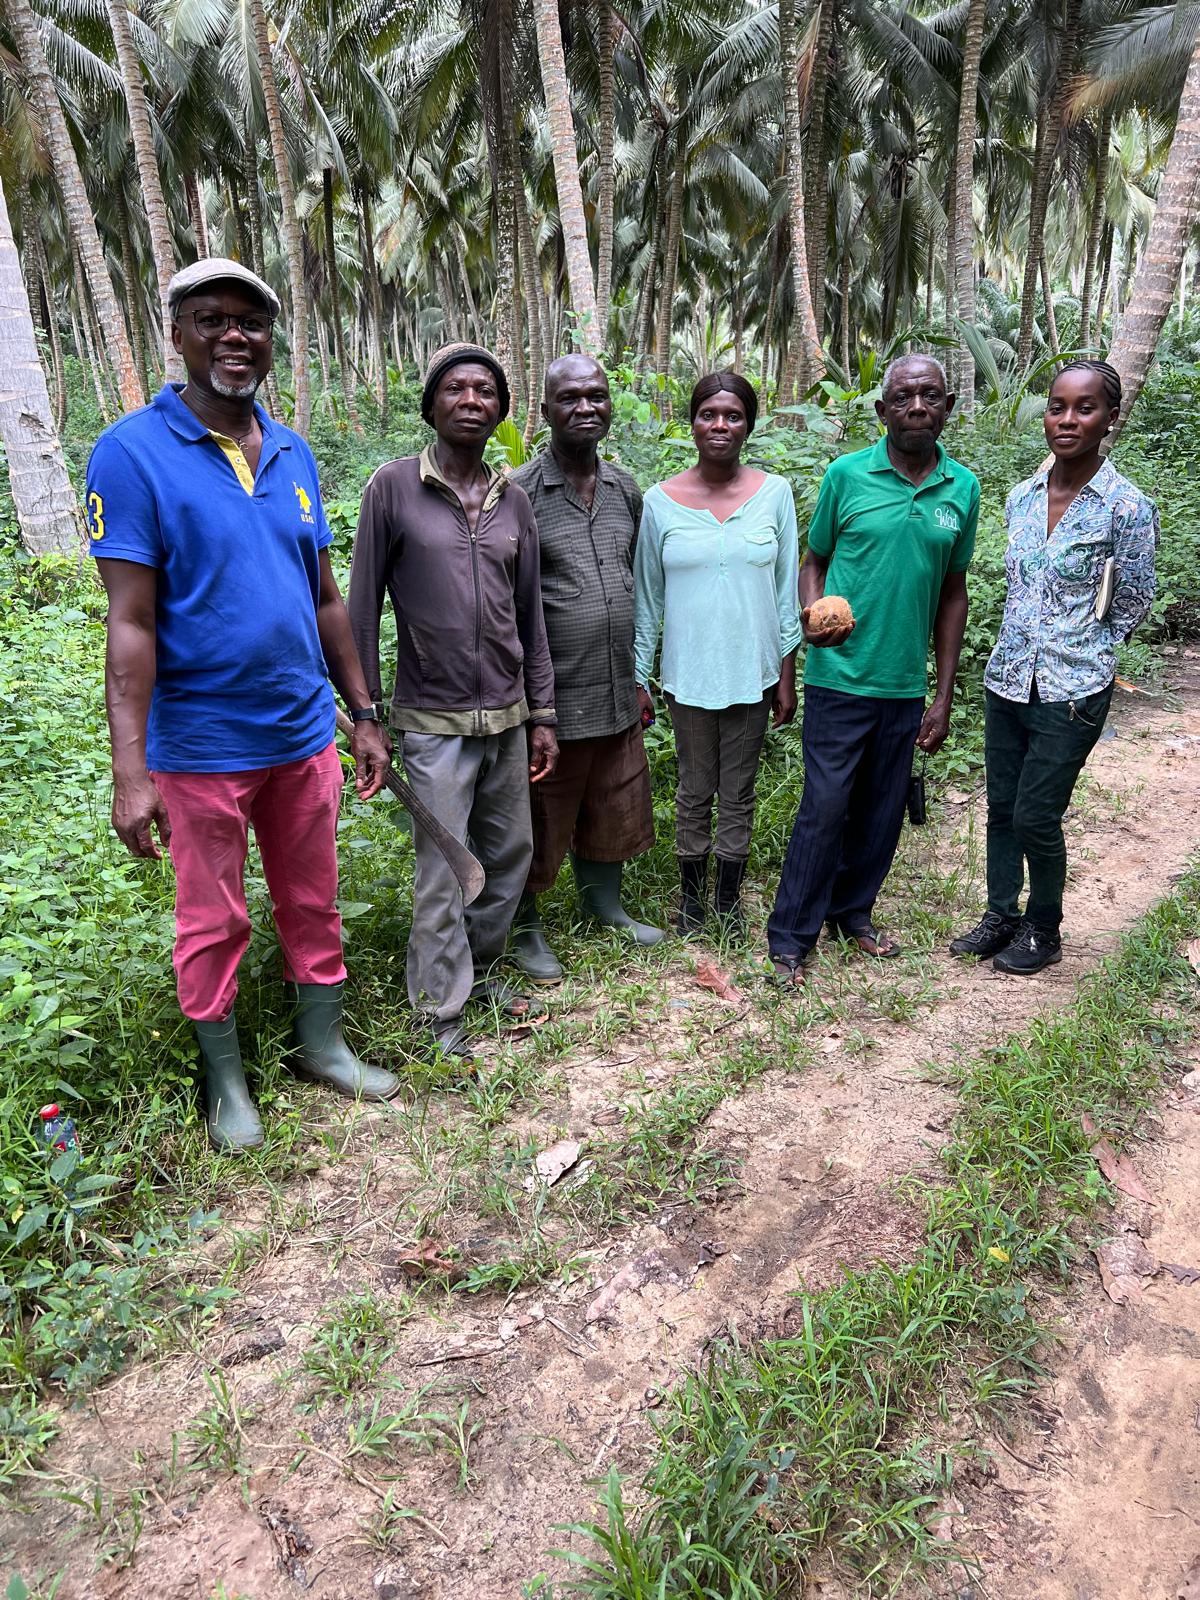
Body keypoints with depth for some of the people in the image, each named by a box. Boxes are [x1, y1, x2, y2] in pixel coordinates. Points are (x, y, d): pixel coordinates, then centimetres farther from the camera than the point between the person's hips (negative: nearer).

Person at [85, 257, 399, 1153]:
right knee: (213, 923, 11)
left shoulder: (295, 455, 6)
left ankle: (323, 1045, 35)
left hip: (304, 734, 5)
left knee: (314, 904, 16)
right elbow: (131, 624, -15)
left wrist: (364, 716, 10)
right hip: (201, 746, -4)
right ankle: (226, 1079, 31)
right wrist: (130, 771, -19)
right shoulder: (132, 453, -10)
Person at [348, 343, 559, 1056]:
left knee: (512, 856, 14)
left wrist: (543, 715, 10)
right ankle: (442, 1013, 17)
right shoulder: (394, 487, -5)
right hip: (434, 722, -5)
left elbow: (530, 616, 12)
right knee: (444, 875, 0)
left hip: (507, 717, 5)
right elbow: (363, 607, -4)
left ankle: (480, 968, 36)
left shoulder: (515, 501, 8)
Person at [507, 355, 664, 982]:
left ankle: (606, 908, 40)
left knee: (612, 812, 19)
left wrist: (639, 678, 16)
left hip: (617, 695, 6)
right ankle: (525, 929, 28)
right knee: (540, 821, 8)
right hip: (552, 697, -6)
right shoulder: (519, 492, -10)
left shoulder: (626, 491, 9)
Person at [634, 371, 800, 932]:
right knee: (695, 790, 12)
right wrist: (638, 679, 2)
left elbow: (787, 590, 3)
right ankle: (692, 897, 29)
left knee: (738, 792, 11)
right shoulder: (661, 501, -2)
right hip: (689, 673, 0)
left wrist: (787, 677, 2)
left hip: (753, 671, 1)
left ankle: (729, 901, 27)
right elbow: (647, 597, 3)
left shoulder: (774, 493, 0)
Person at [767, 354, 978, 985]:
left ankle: (851, 912, 32)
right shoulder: (846, 474, -4)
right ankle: (790, 938, 11)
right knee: (825, 808, -3)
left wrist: (943, 697, 8)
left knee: (882, 811, 12)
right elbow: (814, 561, 5)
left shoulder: (962, 489, 4)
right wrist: (812, 615, -18)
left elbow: (954, 591, 10)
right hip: (839, 678, -3)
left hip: (905, 685, 4)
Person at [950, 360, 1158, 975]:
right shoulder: (1022, 497, 4)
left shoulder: (1127, 508, -11)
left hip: (1070, 693, -5)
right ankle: (1001, 916, 30)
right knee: (1001, 807, 13)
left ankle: (1043, 931, 22)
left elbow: (1130, 607, -2)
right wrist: (1028, 646, 11)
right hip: (1007, 679, 5)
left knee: (1035, 818, 0)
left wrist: (1076, 655, 3)